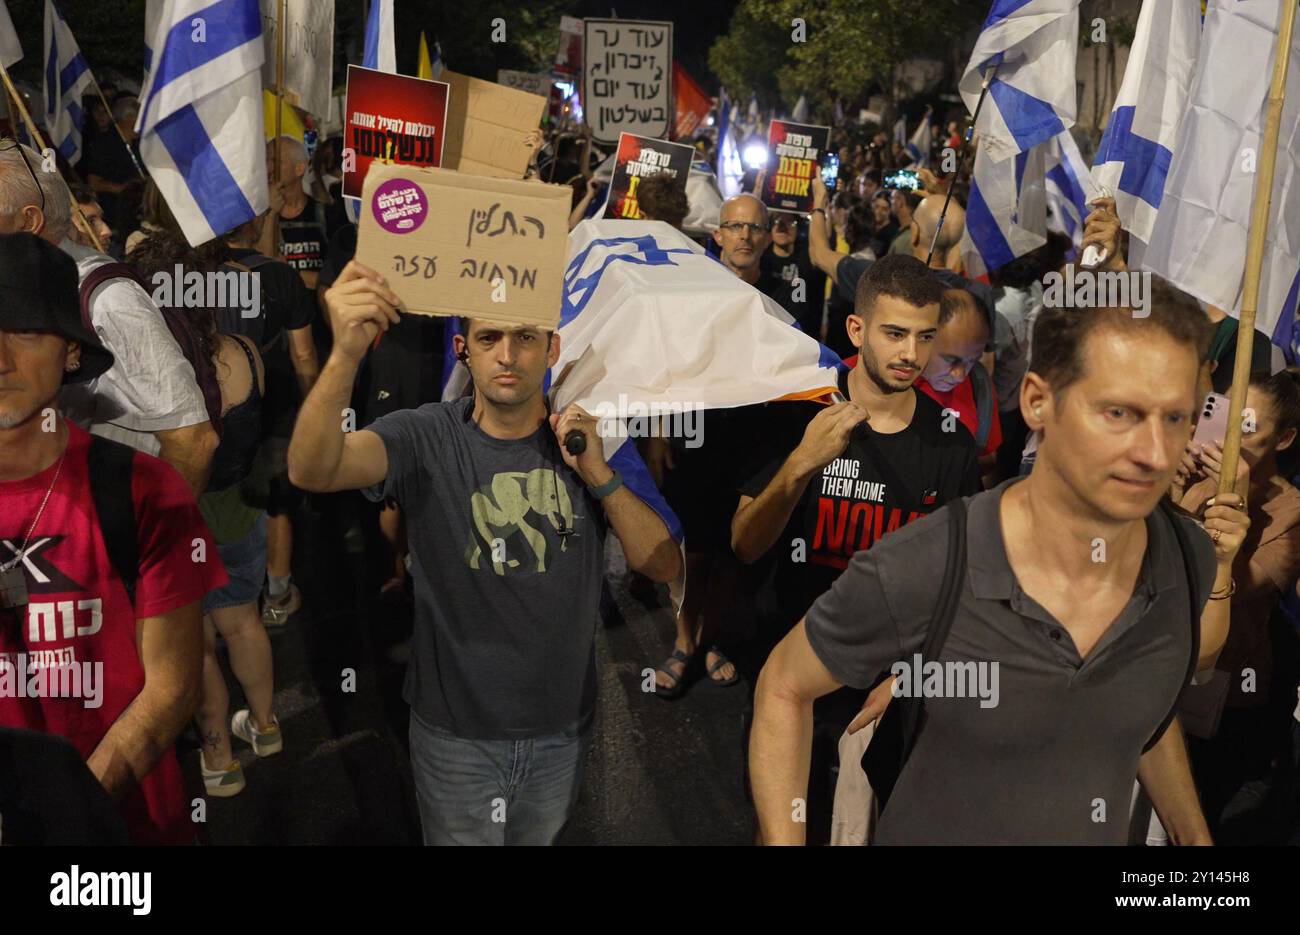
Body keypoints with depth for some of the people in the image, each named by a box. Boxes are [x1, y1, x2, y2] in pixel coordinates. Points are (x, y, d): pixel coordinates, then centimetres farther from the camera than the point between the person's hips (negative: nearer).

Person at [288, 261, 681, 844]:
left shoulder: (585, 442, -5)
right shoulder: (426, 438, -14)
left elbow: (664, 567, -8)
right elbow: (311, 470, -32)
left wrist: (598, 474, -23)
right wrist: (346, 354, -50)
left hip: (562, 727, 3)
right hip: (456, 730, -3)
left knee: (538, 839, 25)